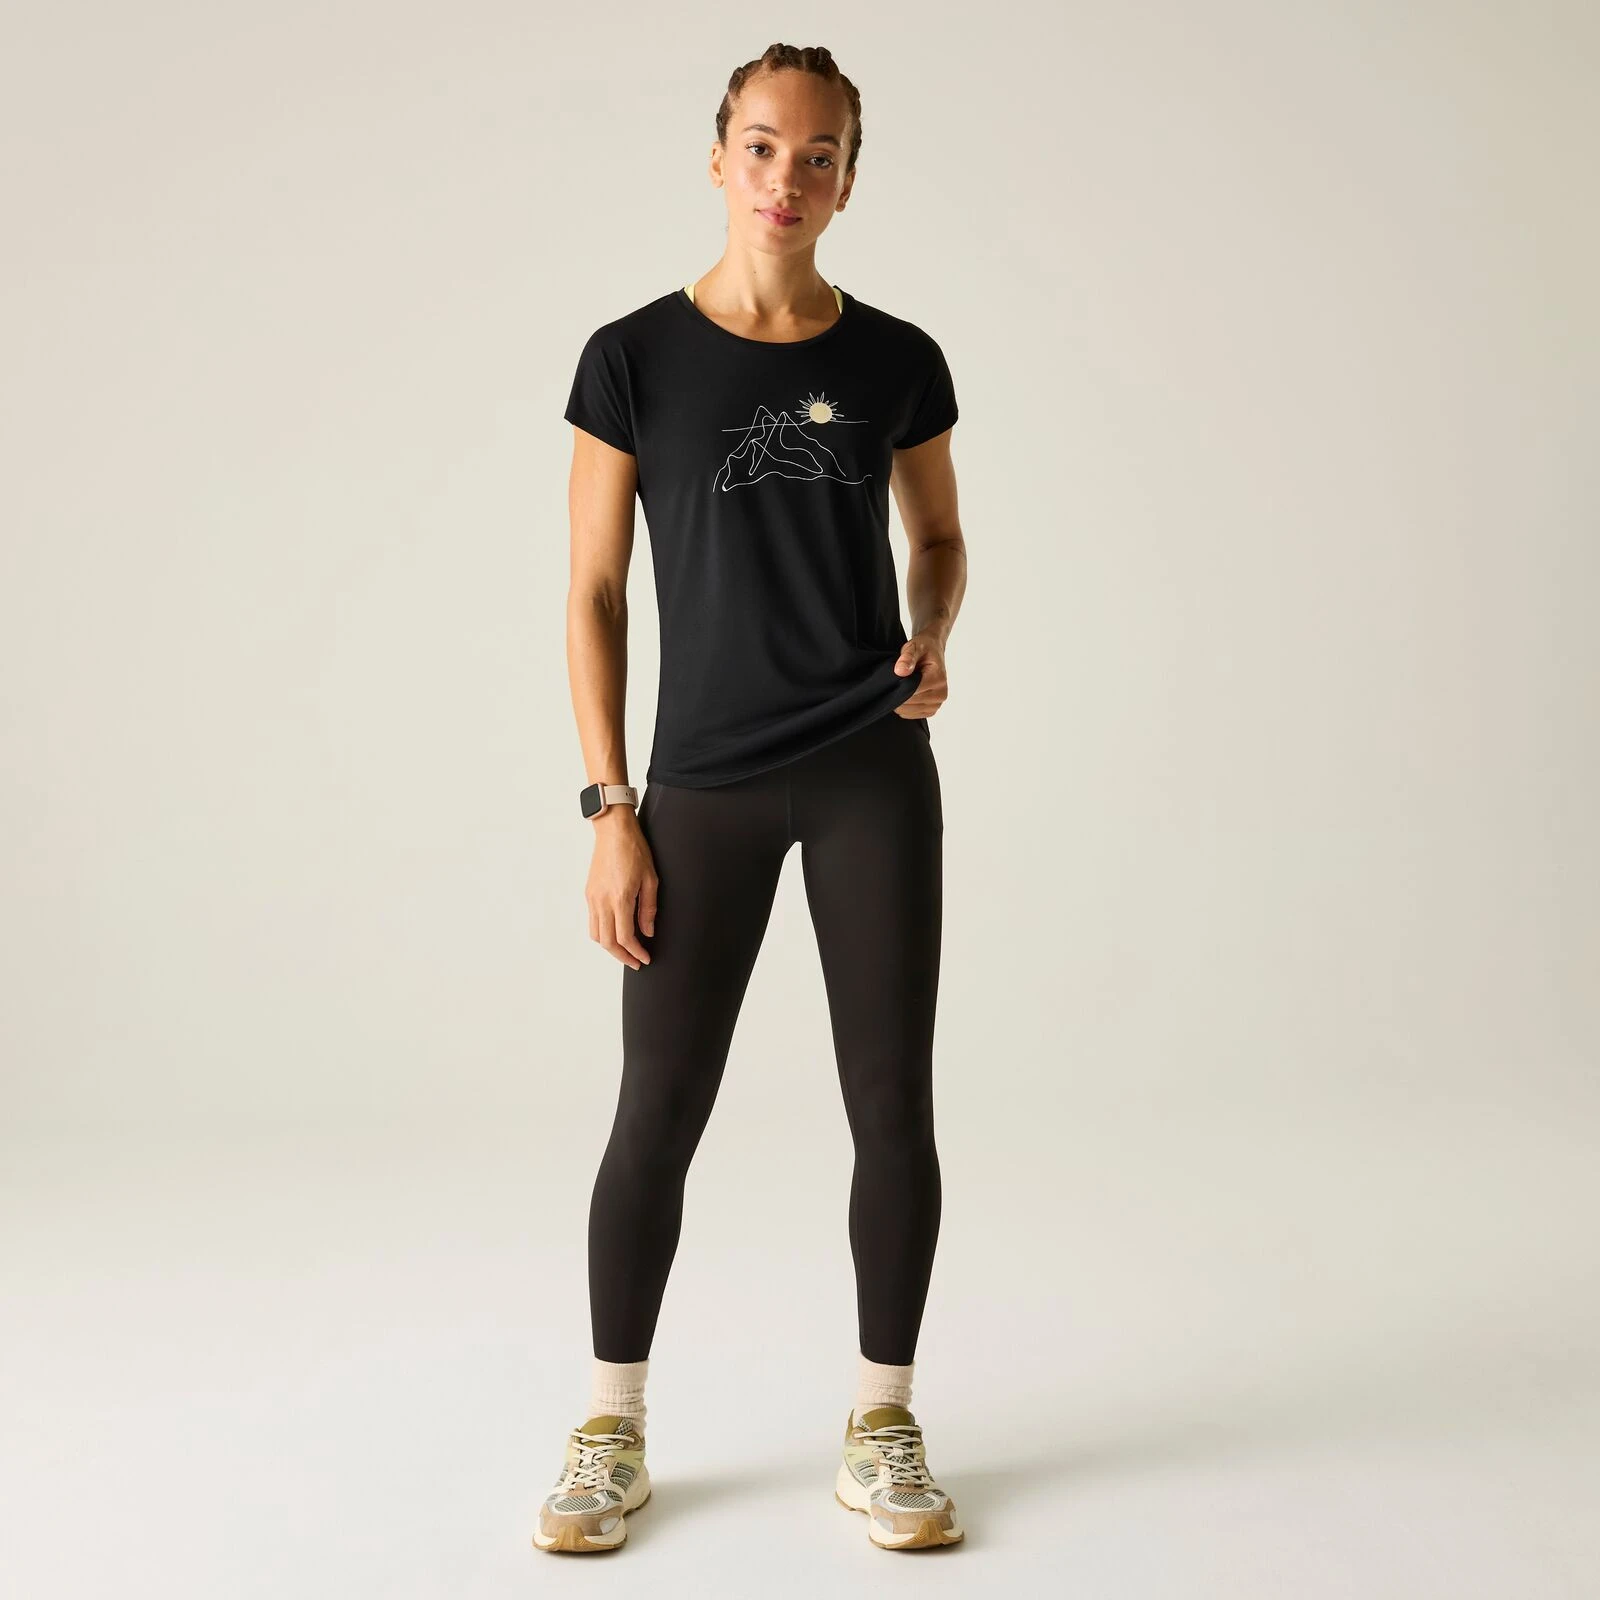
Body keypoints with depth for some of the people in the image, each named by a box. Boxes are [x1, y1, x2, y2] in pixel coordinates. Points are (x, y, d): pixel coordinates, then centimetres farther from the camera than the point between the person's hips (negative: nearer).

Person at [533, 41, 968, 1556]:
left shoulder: (897, 361, 3)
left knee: (892, 1103, 4)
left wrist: (932, 638, -5)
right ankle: (612, 1433, 21)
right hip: (704, 787, -1)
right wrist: (609, 809, -6)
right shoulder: (634, 360, -3)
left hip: (873, 773, 2)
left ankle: (880, 1427, 21)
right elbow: (592, 595, -1)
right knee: (658, 1111, 2)